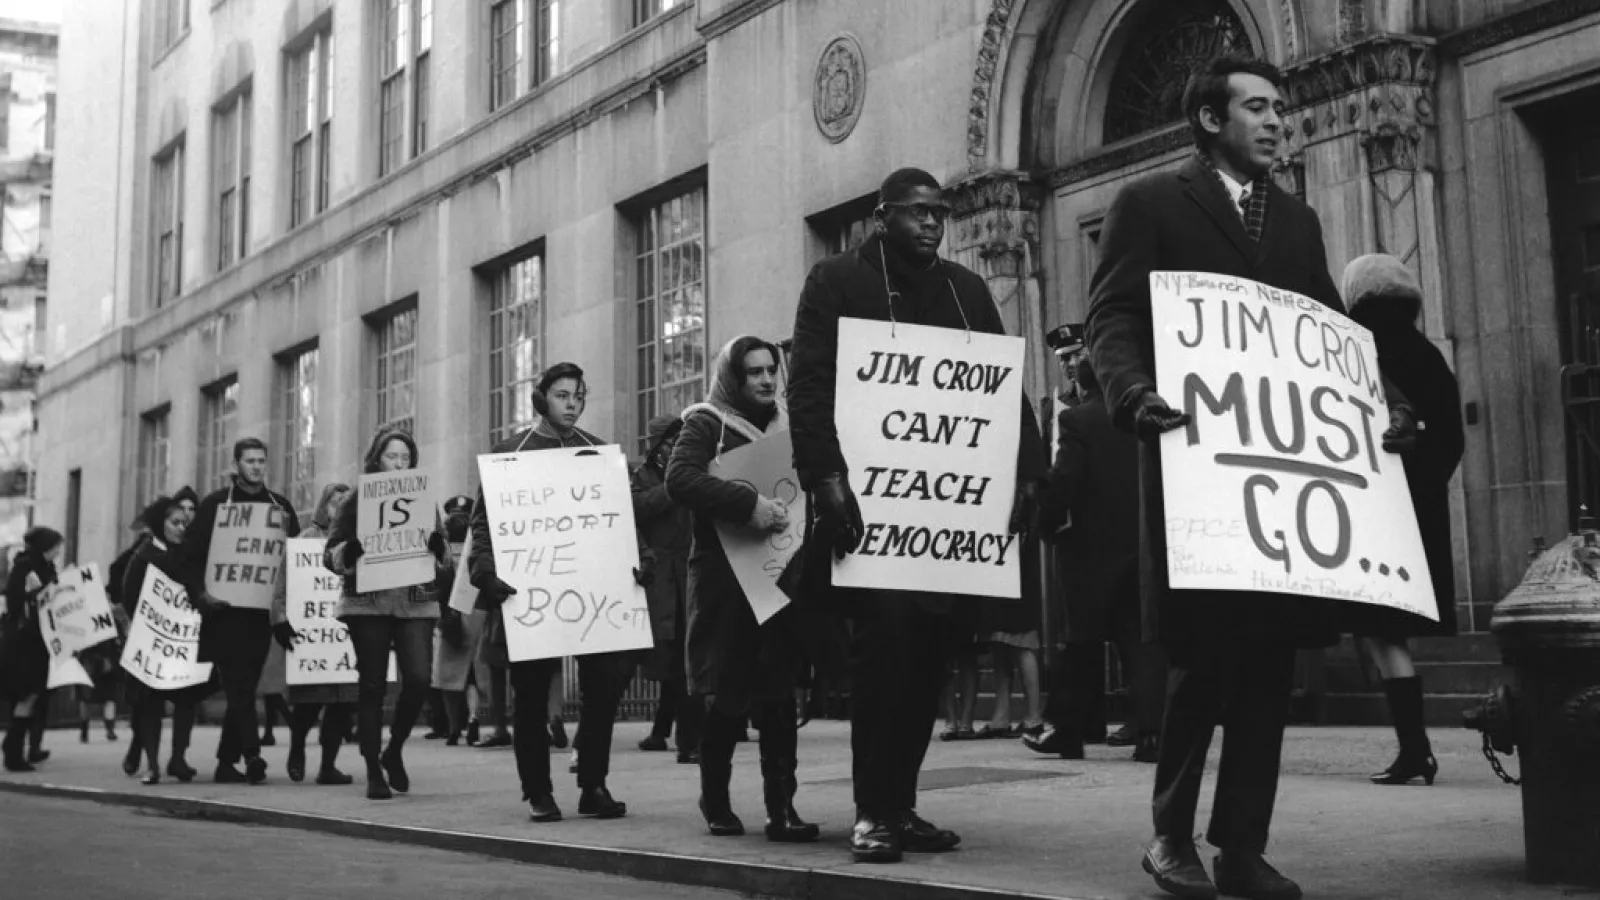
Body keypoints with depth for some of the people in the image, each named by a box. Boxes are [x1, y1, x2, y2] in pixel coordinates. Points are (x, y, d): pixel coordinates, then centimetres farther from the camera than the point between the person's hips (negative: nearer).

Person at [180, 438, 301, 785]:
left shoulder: (280, 505, 12)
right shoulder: (215, 503, 2)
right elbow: (191, 554, -2)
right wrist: (200, 593, -14)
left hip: (263, 609, 4)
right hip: (226, 609, -4)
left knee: (246, 684, 6)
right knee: (238, 684, -12)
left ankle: (227, 760, 14)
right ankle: (251, 754, -18)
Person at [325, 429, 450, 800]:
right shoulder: (357, 501, 6)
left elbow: (444, 560, 11)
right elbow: (331, 555, 2)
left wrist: (439, 549, -12)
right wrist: (349, 550, -20)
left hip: (416, 604, 1)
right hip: (368, 604, -1)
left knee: (418, 679, -13)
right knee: (372, 685, -1)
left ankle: (394, 750, 12)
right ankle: (373, 770, 9)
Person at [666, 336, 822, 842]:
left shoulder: (787, 426, 17)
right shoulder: (707, 424, 1)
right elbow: (679, 479, -16)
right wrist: (749, 504, -25)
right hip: (725, 578, -4)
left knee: (779, 694, -3)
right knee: (726, 696, 0)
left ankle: (781, 807, -4)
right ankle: (716, 802, 17)